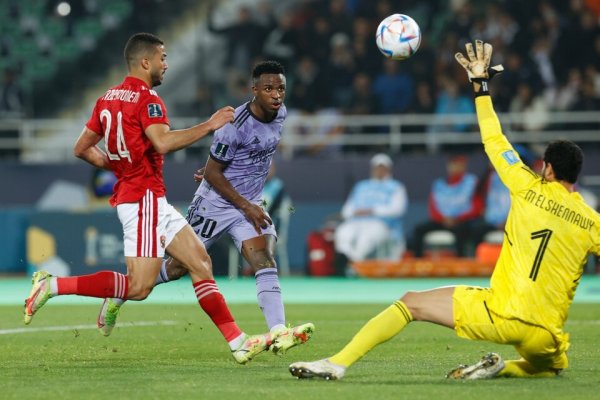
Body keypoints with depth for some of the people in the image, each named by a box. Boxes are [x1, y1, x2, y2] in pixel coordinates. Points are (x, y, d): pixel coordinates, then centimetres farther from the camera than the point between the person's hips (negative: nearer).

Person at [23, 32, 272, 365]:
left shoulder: (107, 99, 14)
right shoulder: (146, 98, -12)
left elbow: (82, 148, 16)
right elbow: (163, 142, -27)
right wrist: (209, 125, -18)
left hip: (152, 201, 10)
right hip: (144, 197, -10)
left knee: (200, 261, 7)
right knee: (139, 287, -13)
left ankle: (238, 342, 4)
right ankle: (52, 285, -10)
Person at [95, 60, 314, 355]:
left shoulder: (280, 114, -1)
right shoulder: (236, 125, -25)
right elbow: (212, 172, -18)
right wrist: (246, 206, -20)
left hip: (250, 204, 5)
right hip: (215, 205, -5)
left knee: (264, 260, -19)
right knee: (179, 266, 8)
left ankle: (278, 333, -33)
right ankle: (117, 297, 31)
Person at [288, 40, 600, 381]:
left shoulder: (530, 190, 0)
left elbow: (494, 141, 9)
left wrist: (481, 83, 18)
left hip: (501, 314, -2)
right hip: (545, 336, 2)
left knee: (411, 303, 11)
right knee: (552, 366, 36)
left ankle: (338, 363, 0)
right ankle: (502, 368, 4)